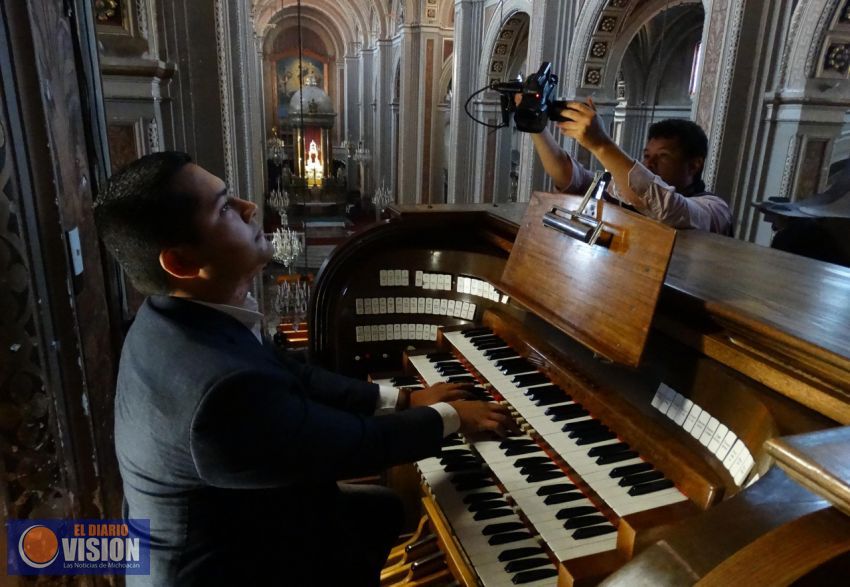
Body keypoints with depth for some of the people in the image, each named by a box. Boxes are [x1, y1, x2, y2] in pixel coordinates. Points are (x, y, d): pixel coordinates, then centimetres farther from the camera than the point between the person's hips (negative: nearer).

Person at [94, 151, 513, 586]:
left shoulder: (182, 319, -9)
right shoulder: (225, 392, -38)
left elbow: (291, 378, 1)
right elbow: (359, 444, -24)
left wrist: (402, 400, 5)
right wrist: (449, 417, -7)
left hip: (219, 526, 7)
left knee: (383, 508, 20)